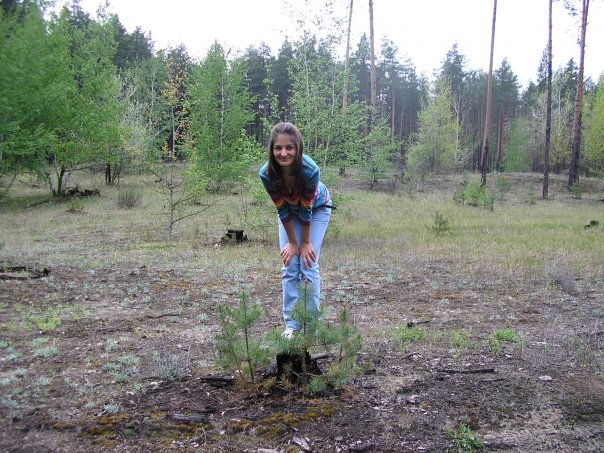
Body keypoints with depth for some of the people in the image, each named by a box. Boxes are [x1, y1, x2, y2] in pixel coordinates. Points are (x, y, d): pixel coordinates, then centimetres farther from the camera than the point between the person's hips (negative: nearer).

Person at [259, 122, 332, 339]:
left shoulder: (310, 170, -39)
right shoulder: (266, 173, -32)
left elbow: (306, 208, -27)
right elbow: (282, 209, -20)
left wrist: (305, 242, -16)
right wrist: (292, 242, -13)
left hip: (317, 209, -2)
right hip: (288, 210, 2)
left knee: (309, 266, -7)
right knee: (289, 267, -2)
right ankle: (291, 324, 7)